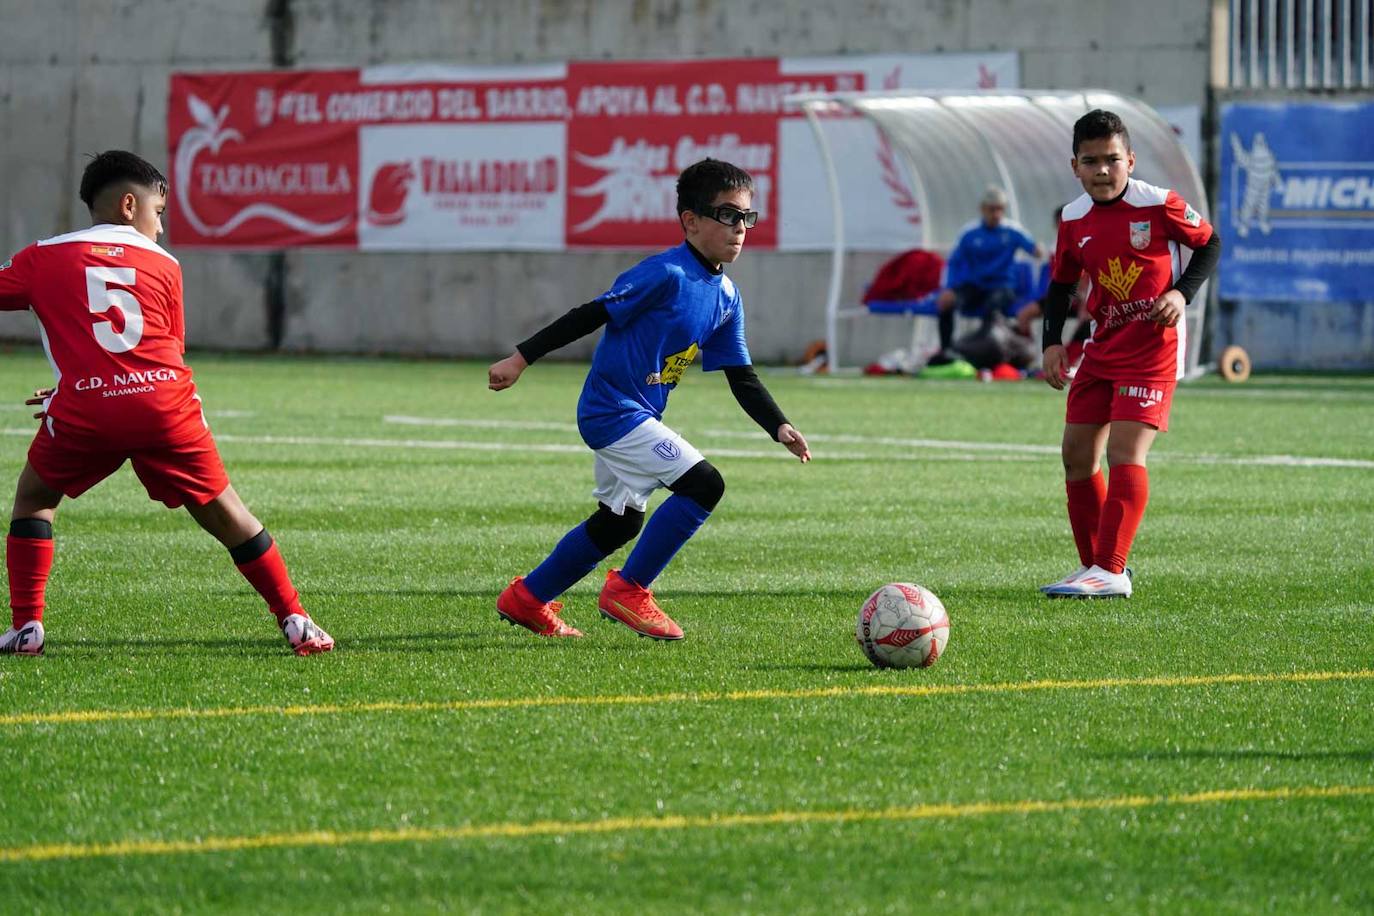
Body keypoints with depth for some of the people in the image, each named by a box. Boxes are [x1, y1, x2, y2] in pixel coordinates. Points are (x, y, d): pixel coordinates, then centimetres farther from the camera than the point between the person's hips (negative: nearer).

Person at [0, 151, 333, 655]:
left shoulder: (45, 258, 12)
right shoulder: (163, 265, 17)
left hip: (84, 410, -1)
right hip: (165, 405, 1)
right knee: (222, 510, 12)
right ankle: (294, 620, 11)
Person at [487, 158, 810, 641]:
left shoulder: (726, 296, 7)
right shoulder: (665, 274, -19)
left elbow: (741, 376, 12)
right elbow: (593, 314, -18)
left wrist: (779, 427, 0)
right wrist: (521, 358, -18)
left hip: (636, 417, 10)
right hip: (612, 411, -10)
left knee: (621, 520, 20)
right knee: (703, 483, -18)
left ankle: (526, 599, 34)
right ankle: (628, 591, -7)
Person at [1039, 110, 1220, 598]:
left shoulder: (1159, 205, -11)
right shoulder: (1074, 219, 3)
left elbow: (1209, 243, 1)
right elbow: (1061, 283, 15)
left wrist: (1182, 292, -13)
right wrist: (1053, 342, 3)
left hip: (1154, 344, -6)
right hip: (1102, 347, 6)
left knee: (1125, 450, -16)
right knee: (1077, 453, 5)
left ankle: (1111, 571, -18)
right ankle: (1093, 565, 16)